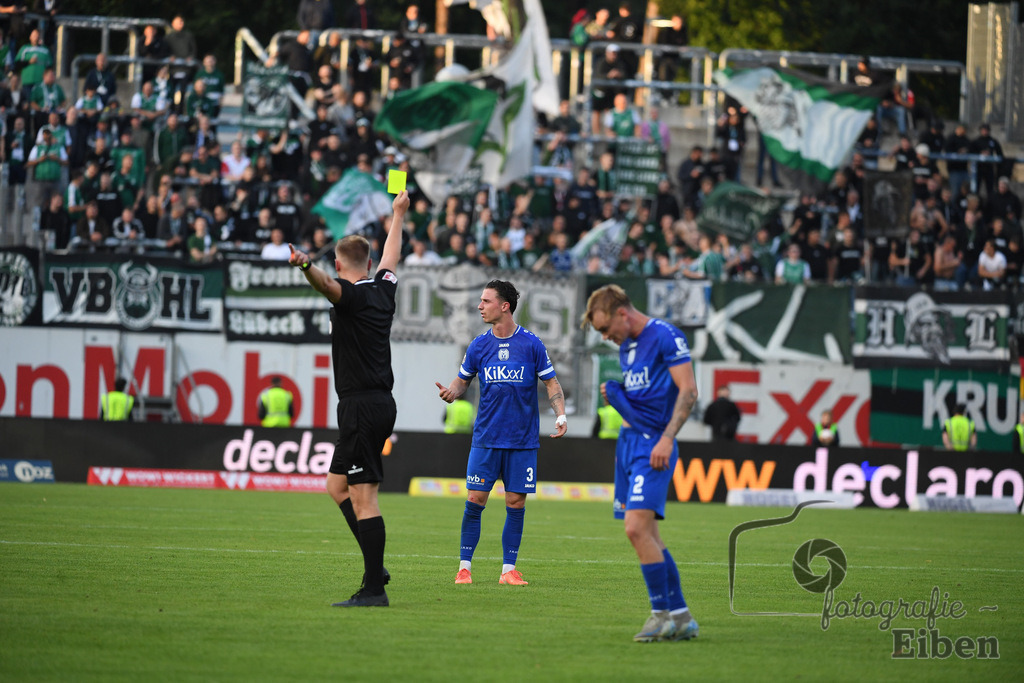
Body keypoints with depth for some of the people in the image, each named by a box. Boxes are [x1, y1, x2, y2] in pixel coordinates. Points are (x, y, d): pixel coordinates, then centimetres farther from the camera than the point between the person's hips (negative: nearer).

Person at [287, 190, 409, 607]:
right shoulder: (384, 289, 12)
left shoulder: (352, 295, -11)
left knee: (362, 496, -10)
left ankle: (374, 588, -13)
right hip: (380, 404, 9)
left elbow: (326, 284, -36)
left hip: (362, 408, -9)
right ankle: (375, 566, 15)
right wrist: (398, 216, 50)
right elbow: (391, 257, 33)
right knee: (338, 486, 20)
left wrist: (306, 266, -56)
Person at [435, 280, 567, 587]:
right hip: (486, 437, 1)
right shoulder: (479, 345, 4)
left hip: (522, 440, -1)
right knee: (475, 499, -5)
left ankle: (509, 569, 8)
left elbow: (551, 382, 5)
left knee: (516, 503, 1)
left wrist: (560, 415, -9)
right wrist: (450, 392, -10)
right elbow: (462, 381, 13)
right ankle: (465, 566, 3)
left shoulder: (531, 343, -2)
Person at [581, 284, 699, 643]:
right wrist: (615, 395, 13)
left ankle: (661, 614, -10)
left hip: (653, 444, -9)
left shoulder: (665, 337, -10)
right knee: (647, 536, 7)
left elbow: (688, 391, -15)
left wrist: (666, 439, -21)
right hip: (629, 440, 9)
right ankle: (681, 617, 12)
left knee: (637, 528, -18)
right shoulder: (626, 346, 18)